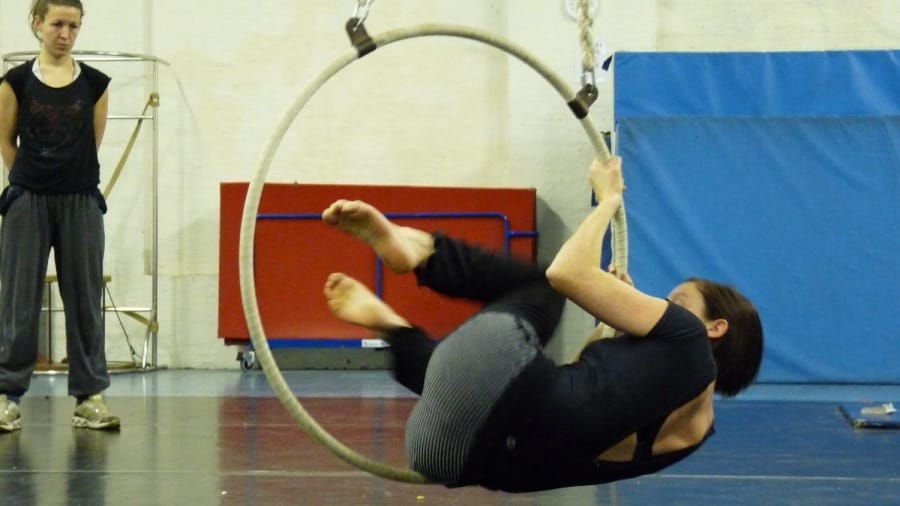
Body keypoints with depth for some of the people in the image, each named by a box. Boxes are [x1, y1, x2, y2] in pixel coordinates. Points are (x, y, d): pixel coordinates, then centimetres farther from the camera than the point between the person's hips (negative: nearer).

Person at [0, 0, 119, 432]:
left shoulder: (95, 84, 2)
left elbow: (94, 143, 10)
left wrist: (70, 180, 11)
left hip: (80, 202, 1)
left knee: (85, 299, 5)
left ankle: (89, 396, 11)